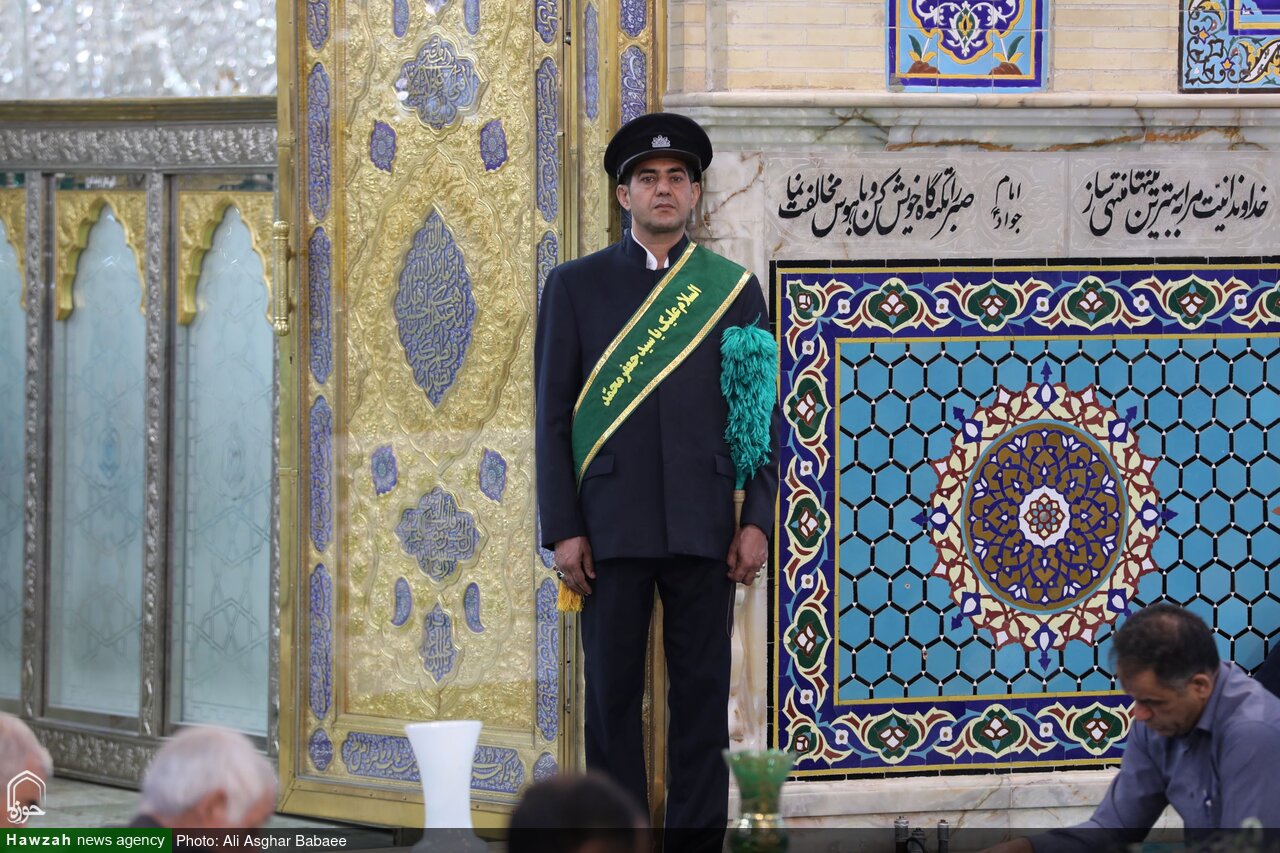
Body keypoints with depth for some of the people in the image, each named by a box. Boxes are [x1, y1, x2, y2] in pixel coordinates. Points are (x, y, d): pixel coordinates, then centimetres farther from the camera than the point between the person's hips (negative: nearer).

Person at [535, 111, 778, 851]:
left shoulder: (736, 289, 9)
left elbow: (765, 416, 8)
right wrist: (562, 530, -4)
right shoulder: (576, 286, 7)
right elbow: (554, 415, 4)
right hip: (612, 530, 0)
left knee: (702, 693, 1)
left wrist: (758, 520, -2)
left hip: (703, 531, 1)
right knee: (614, 695, 1)